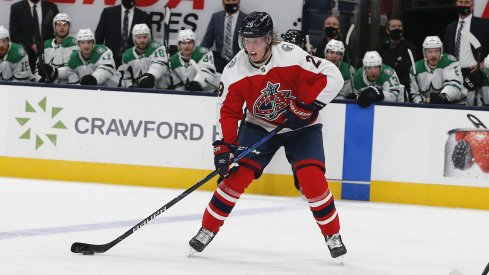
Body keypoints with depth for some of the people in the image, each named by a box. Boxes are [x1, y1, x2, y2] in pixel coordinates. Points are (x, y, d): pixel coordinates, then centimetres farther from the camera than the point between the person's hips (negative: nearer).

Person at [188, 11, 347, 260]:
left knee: (311, 179, -17)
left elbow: (332, 77, -24)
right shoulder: (235, 70, -17)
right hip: (259, 126, 3)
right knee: (237, 175, -10)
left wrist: (307, 106, -28)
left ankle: (332, 234, 3)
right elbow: (227, 111, -10)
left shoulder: (291, 57, -27)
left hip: (301, 127, -2)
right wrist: (224, 147, -18)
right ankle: (208, 229, 3)